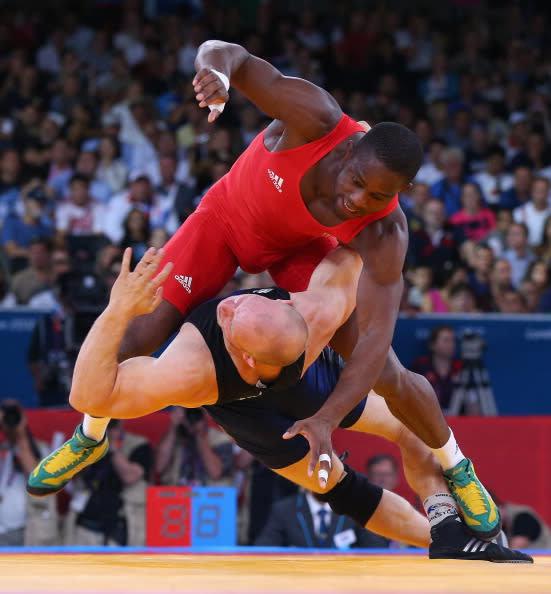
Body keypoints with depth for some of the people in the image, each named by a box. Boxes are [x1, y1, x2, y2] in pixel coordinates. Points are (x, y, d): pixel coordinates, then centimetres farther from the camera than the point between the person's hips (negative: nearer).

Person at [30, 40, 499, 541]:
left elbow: (375, 335, -39)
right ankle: (90, 439, 20)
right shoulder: (316, 119, -40)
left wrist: (327, 419, -51)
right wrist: (218, 68, -64)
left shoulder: (384, 233, -36)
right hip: (228, 218, 0)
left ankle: (457, 469, 24)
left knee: (389, 377, -8)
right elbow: (223, 53, -38)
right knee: (137, 339, -13)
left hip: (302, 247, 0)